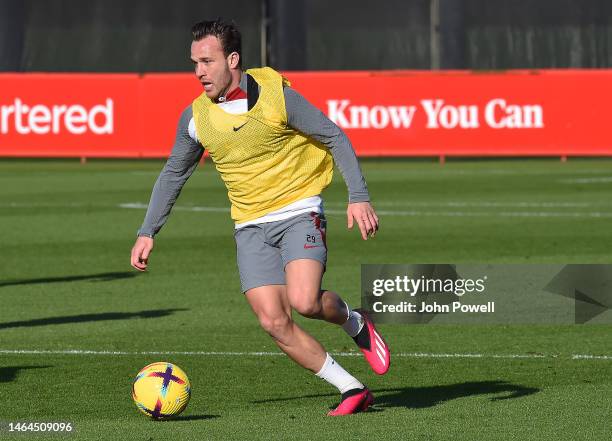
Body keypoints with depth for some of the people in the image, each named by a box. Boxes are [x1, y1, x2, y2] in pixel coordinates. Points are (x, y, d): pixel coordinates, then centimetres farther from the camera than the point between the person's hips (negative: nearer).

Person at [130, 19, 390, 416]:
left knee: (304, 301, -26)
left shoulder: (275, 95, -12)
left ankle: (355, 323, 8)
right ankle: (353, 390, 0)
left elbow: (335, 137, -6)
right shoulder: (196, 117, 1)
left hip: (299, 211, -4)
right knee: (274, 322, -10)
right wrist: (147, 233, 12)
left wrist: (359, 197, -15)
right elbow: (174, 174, 16)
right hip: (251, 226, 4)